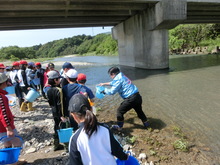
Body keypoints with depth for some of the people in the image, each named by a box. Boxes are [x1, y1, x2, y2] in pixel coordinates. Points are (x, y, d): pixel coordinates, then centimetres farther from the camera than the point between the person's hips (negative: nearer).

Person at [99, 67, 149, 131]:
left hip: (131, 98, -9)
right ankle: (146, 123, 41)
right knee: (139, 110, 28)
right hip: (137, 96, 9)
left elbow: (112, 91, -11)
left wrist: (104, 90, 6)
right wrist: (104, 84, 39)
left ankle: (119, 126, 19)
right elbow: (113, 83, 33)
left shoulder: (118, 79, -12)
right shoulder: (121, 77, 16)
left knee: (120, 111, 7)